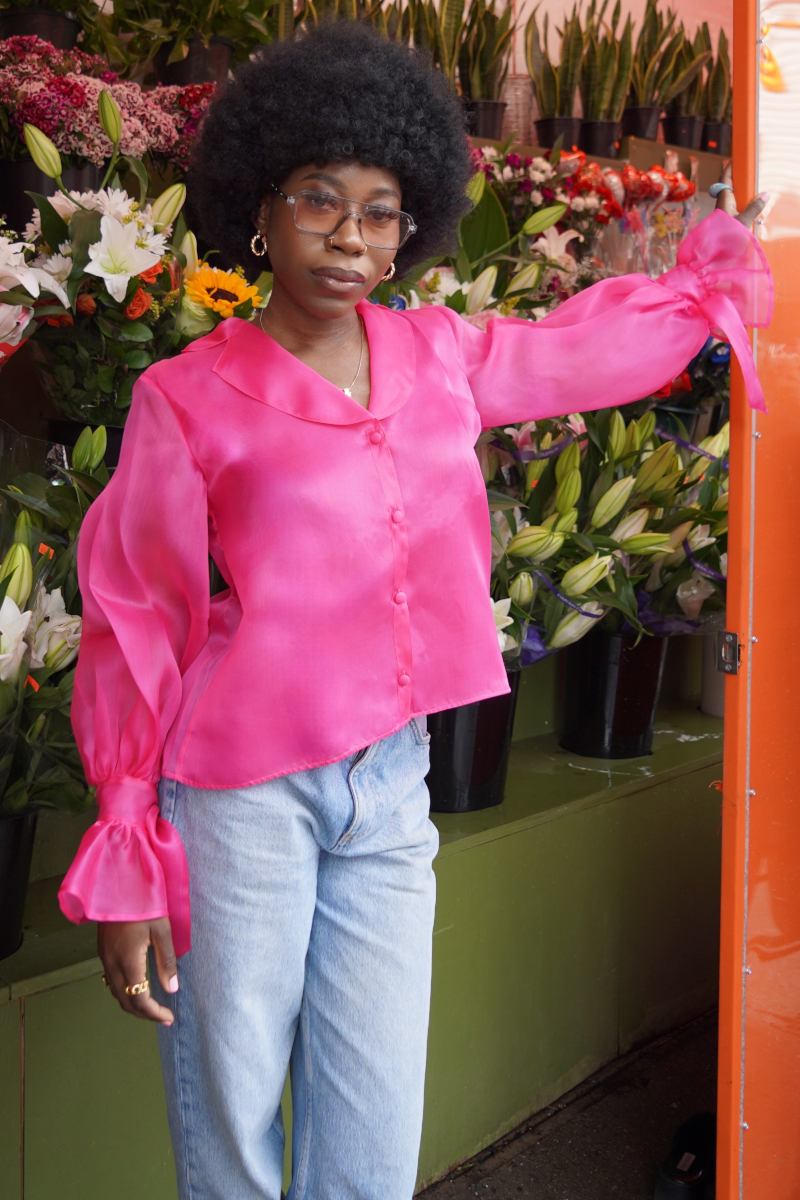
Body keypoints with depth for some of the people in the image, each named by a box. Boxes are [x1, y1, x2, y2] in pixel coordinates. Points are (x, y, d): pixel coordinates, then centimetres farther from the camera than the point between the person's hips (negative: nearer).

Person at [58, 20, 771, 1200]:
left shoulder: (439, 358, 6)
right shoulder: (190, 398, -6)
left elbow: (597, 340, 25)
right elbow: (134, 627, -4)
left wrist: (717, 275, 34)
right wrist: (126, 866, -5)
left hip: (389, 788, 4)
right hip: (242, 792, -4)